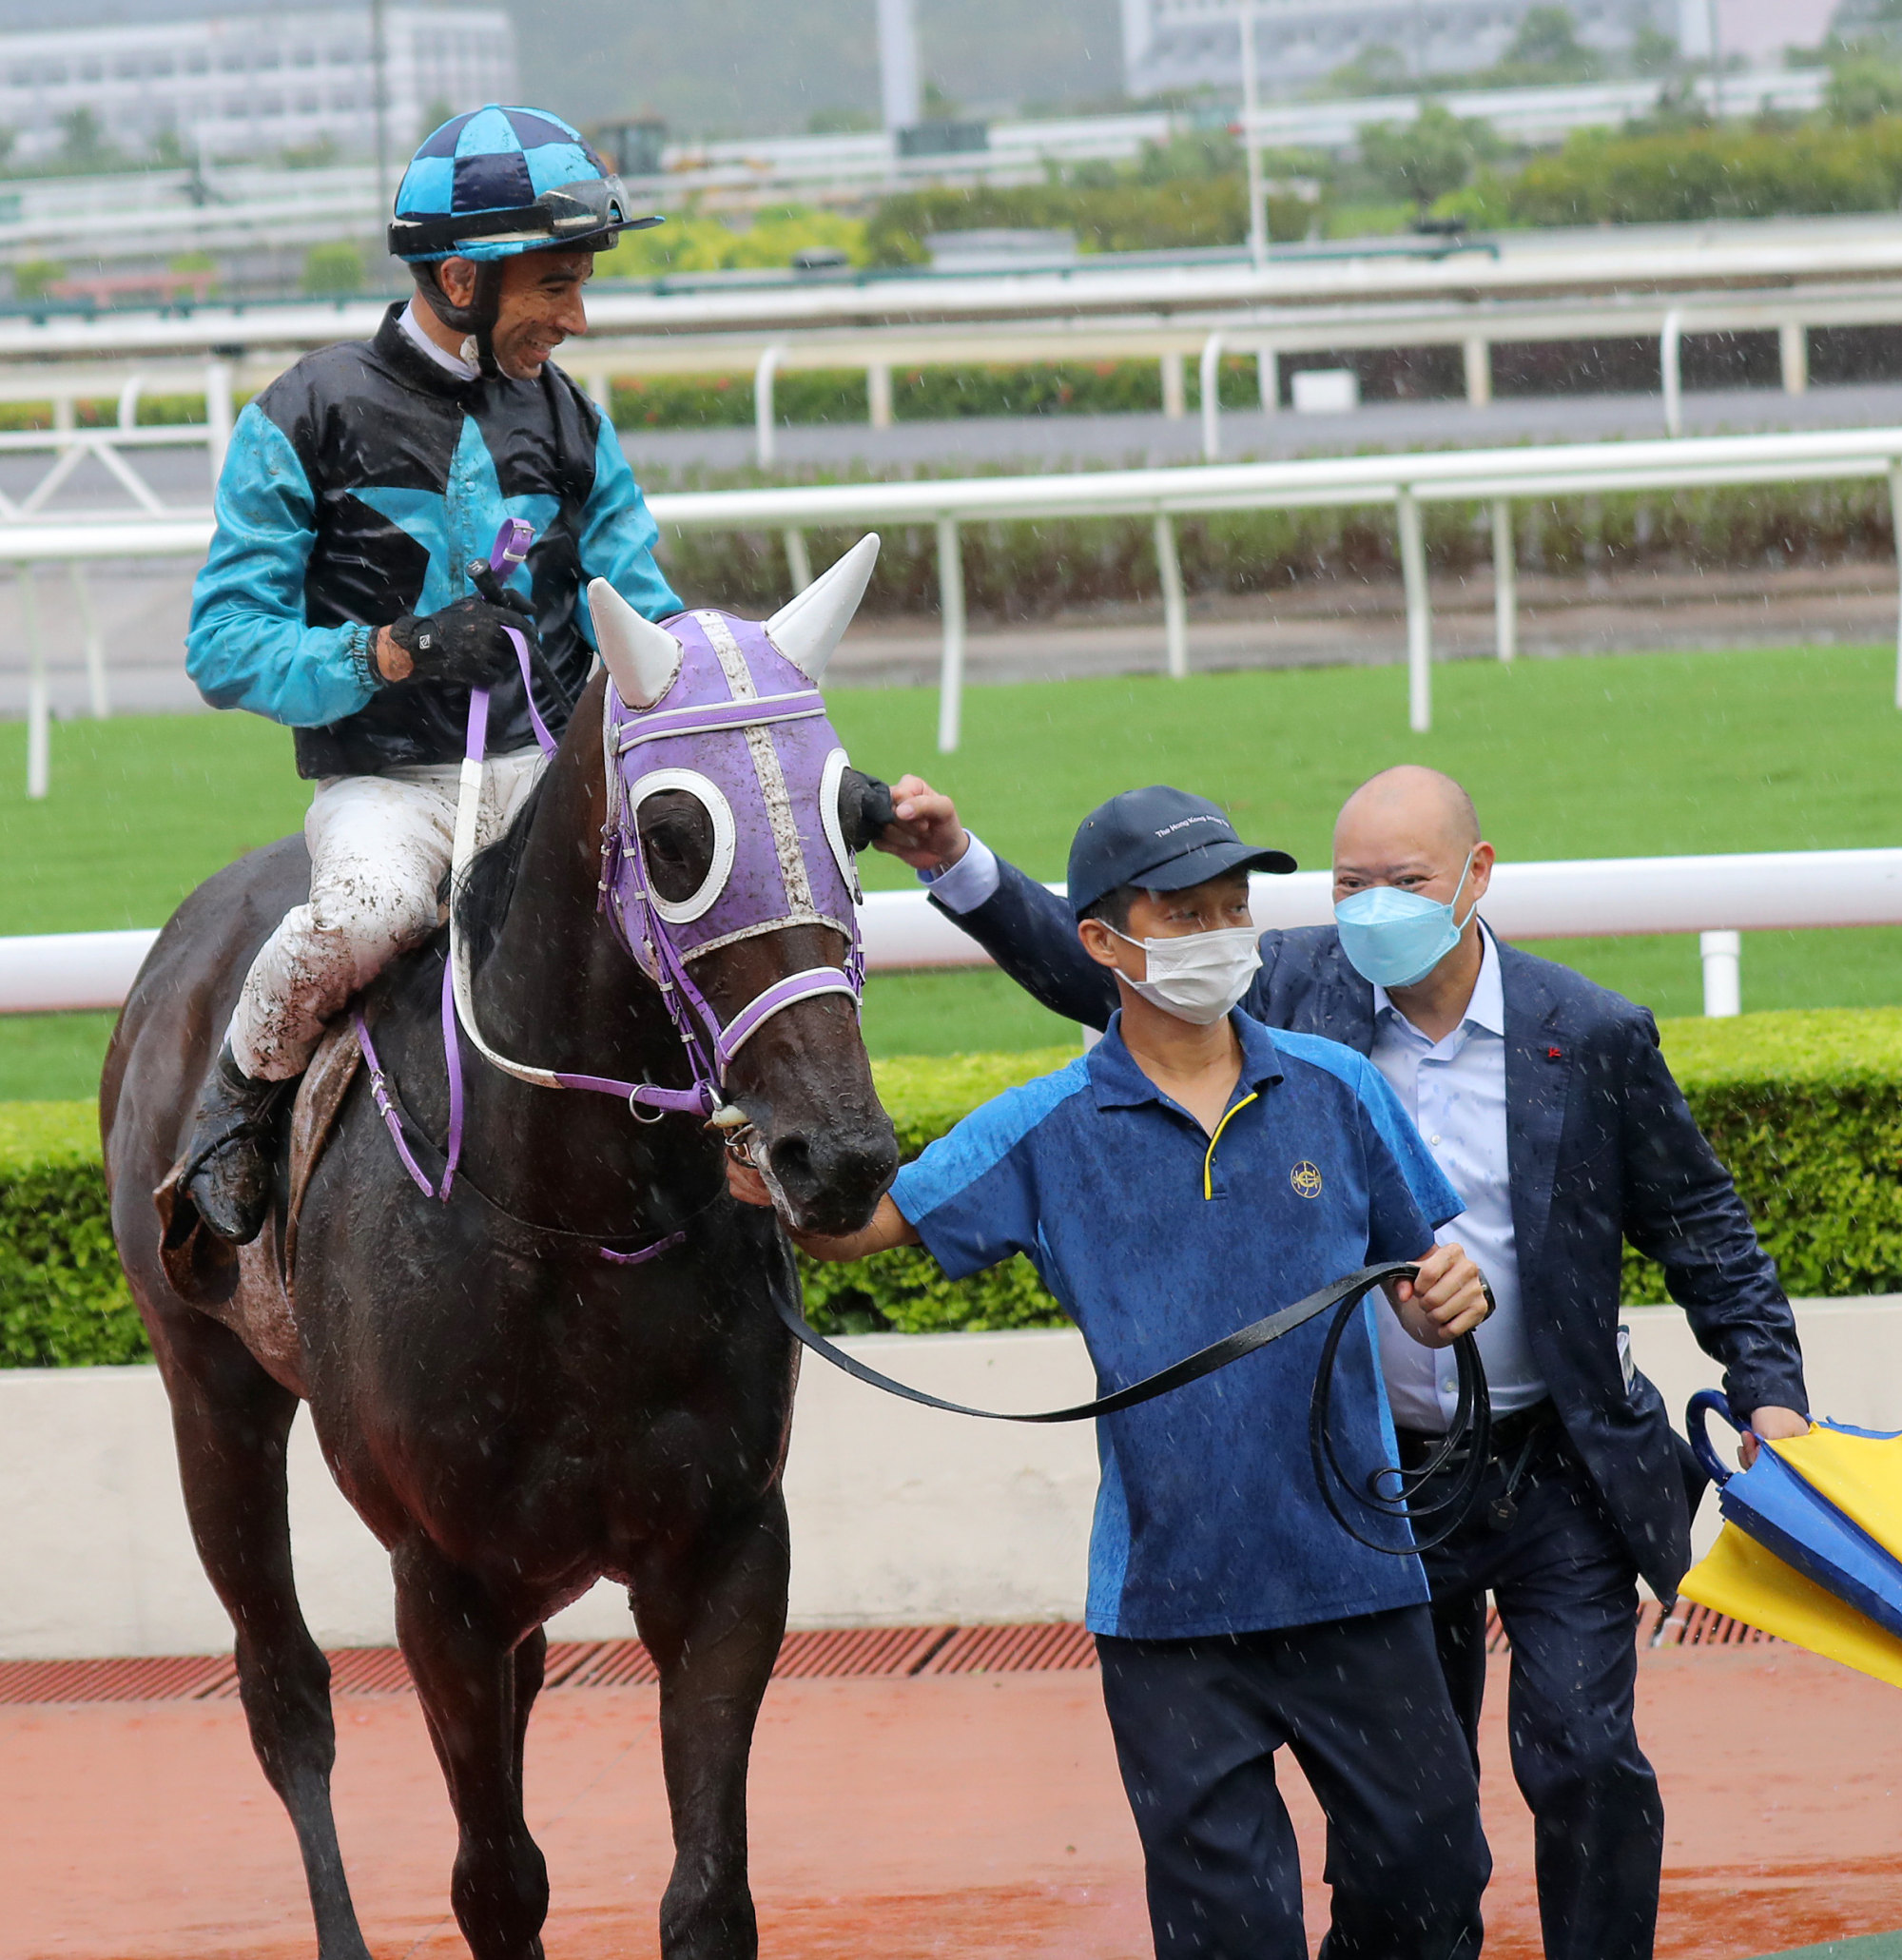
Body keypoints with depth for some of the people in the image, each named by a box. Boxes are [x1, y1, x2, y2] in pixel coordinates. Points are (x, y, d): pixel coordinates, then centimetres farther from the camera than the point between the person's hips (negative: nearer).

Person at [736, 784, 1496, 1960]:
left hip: (1351, 1574, 1)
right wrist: (776, 1187, -22)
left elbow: (1418, 1291, 11)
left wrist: (1451, 1299, -12)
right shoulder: (1047, 1134, 0)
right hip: (1167, 1592, -1)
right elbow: (857, 1226, -1)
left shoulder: (1334, 1091, 3)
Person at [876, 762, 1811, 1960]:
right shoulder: (1295, 995, -4)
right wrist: (959, 866, -11)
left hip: (1559, 1475, -2)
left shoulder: (1592, 1036, -7)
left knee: (1584, 1762, -6)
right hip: (1379, 1479, 2)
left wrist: (1769, 1393, -5)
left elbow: (1701, 1227, 2)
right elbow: (1097, 968, 1)